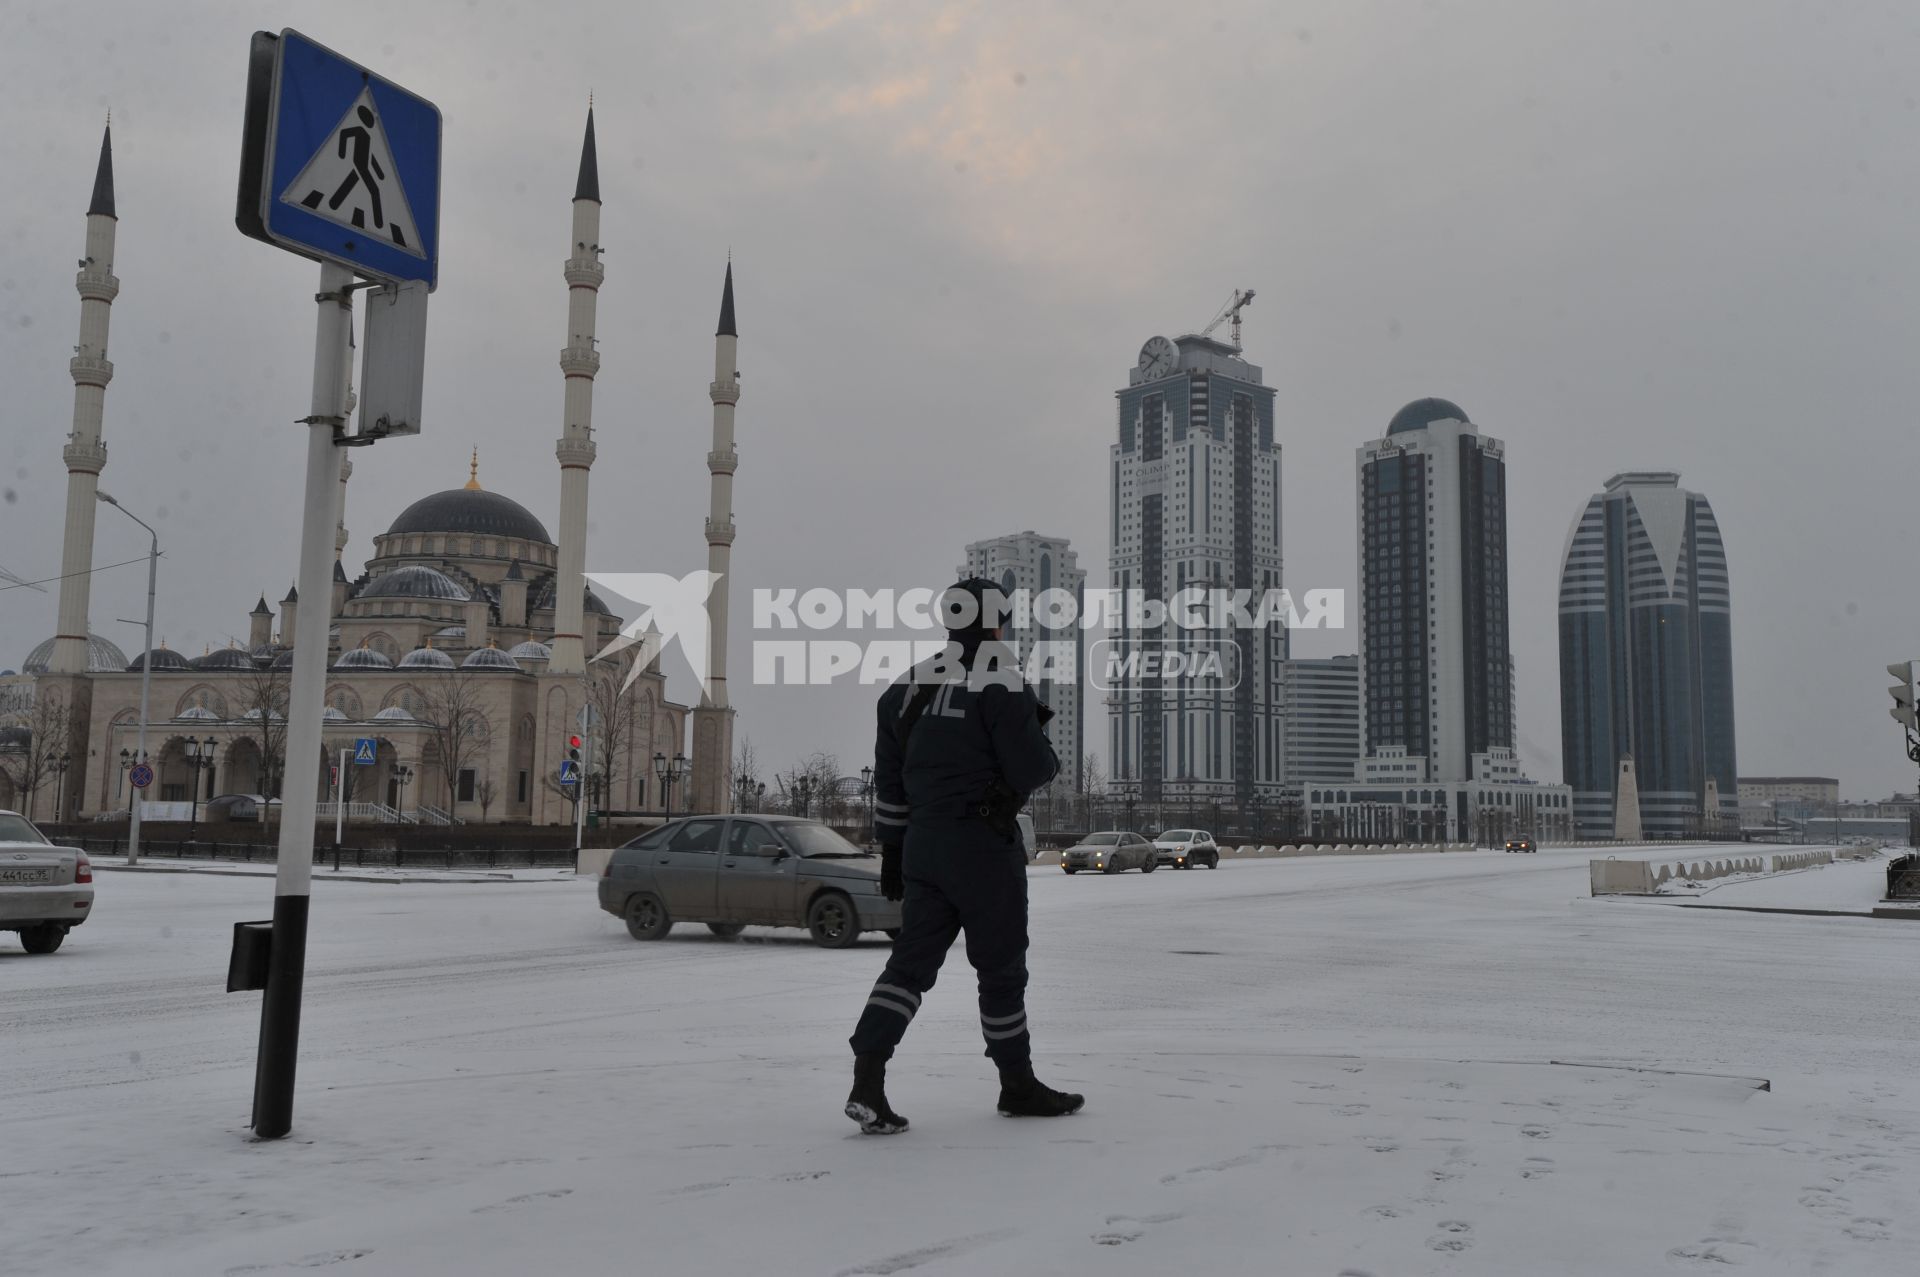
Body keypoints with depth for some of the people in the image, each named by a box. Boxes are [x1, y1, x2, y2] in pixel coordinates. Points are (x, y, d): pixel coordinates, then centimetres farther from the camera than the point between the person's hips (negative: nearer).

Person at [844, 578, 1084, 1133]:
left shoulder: (907, 687, 11)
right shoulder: (1001, 682, -11)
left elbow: (889, 782, 14)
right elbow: (1030, 770, -14)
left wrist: (891, 852, 20)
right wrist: (1042, 740, 8)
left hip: (922, 843, 6)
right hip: (984, 844, -6)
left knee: (913, 960, 7)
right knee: (1001, 965, 7)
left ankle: (867, 1079, -6)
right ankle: (1018, 1086, 21)